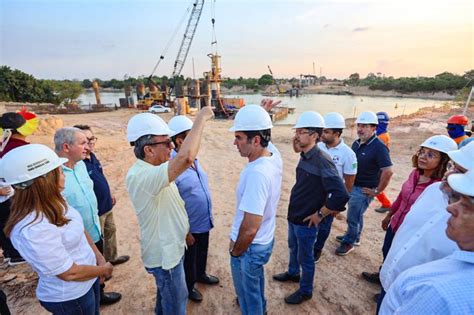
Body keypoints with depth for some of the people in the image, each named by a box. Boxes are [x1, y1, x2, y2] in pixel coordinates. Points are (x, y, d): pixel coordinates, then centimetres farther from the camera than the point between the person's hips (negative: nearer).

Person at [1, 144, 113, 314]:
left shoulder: (53, 203, -9)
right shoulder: (33, 230, -35)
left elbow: (81, 231, 4)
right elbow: (70, 273, -26)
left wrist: (99, 258, -3)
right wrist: (104, 269, -11)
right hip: (69, 298, -7)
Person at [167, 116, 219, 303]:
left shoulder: (194, 159, -3)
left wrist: (208, 216, 14)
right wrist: (184, 231, -17)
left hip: (204, 221, 7)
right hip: (190, 226, -7)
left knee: (202, 253, 30)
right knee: (189, 259, 19)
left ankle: (201, 275, 56)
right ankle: (188, 287, 45)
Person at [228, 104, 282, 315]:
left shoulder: (257, 173, -37)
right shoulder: (274, 154, -12)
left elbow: (250, 228, -33)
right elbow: (265, 137, 14)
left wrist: (236, 251, -16)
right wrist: (262, 114, 1)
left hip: (250, 246, -9)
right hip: (264, 240, 9)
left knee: (248, 293, 19)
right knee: (256, 279, 36)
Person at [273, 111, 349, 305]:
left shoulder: (322, 160, -26)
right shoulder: (304, 156, 0)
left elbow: (341, 195, -31)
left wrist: (320, 214, -21)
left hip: (306, 221, -8)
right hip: (293, 215, 8)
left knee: (305, 257, 13)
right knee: (293, 247, 28)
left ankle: (305, 291, 37)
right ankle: (293, 273, 54)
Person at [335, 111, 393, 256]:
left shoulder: (379, 147, -20)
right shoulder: (357, 143, 3)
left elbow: (388, 171, -25)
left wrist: (377, 191, -18)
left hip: (364, 190, -7)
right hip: (352, 186, 7)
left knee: (353, 217, 5)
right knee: (356, 214, 23)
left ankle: (349, 242, 26)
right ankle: (354, 236, 42)